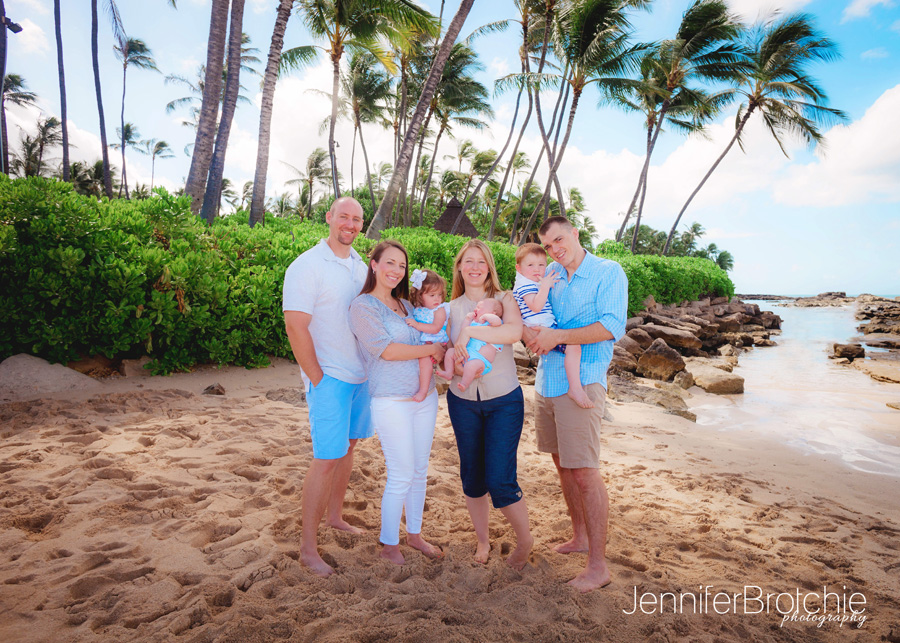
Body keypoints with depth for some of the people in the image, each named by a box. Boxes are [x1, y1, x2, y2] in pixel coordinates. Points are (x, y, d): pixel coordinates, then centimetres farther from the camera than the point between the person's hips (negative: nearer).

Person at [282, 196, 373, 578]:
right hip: (329, 376, -7)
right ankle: (307, 548, 8)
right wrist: (317, 379, -15)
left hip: (361, 374, 7)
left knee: (347, 446, 16)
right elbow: (296, 327, -16)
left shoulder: (361, 266, 11)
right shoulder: (307, 266, -11)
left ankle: (335, 516, 36)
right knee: (327, 458, -6)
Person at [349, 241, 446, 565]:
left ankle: (414, 533, 33)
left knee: (420, 471, 14)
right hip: (391, 401, -7)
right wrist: (431, 349, -8)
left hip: (425, 396, 7)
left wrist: (441, 355, 1)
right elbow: (386, 349, -16)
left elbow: (428, 339, 23)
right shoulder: (362, 306, -7)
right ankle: (389, 545, 19)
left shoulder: (407, 305, 14)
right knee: (401, 476, -1)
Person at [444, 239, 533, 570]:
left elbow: (514, 332, -25)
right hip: (463, 402, 3)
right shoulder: (451, 309, 5)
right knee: (472, 477, 12)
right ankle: (482, 539, 36)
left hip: (504, 400, -3)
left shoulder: (504, 300, -4)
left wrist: (469, 330, -26)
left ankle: (524, 539, 23)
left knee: (500, 480, -5)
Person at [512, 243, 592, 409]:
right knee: (573, 345, -26)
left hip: (549, 327, 11)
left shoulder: (535, 283, 20)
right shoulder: (524, 285, -13)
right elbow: (536, 306, -29)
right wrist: (545, 286, -29)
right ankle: (575, 388, -22)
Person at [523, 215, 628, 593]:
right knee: (563, 464, 16)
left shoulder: (609, 273, -4)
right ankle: (580, 537, 35)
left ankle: (598, 564, 6)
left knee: (584, 473, -7)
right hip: (546, 381, 7)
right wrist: (531, 332, -8)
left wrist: (557, 336, -19)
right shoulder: (549, 274, 13)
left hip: (581, 383, -7)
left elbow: (612, 327, -15)